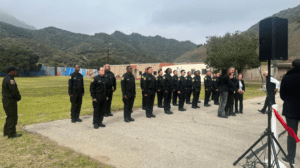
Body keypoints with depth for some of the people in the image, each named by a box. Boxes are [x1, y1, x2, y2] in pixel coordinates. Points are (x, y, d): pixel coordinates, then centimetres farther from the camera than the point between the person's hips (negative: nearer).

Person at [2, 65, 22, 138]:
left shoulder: (6, 78, 13)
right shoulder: (10, 80, -19)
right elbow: (14, 90, -24)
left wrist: (17, 97, 7)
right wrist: (19, 97, -6)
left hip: (6, 100, 10)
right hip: (10, 101, -10)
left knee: (9, 116, 20)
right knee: (13, 117, -2)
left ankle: (6, 132, 29)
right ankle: (11, 134, 4)